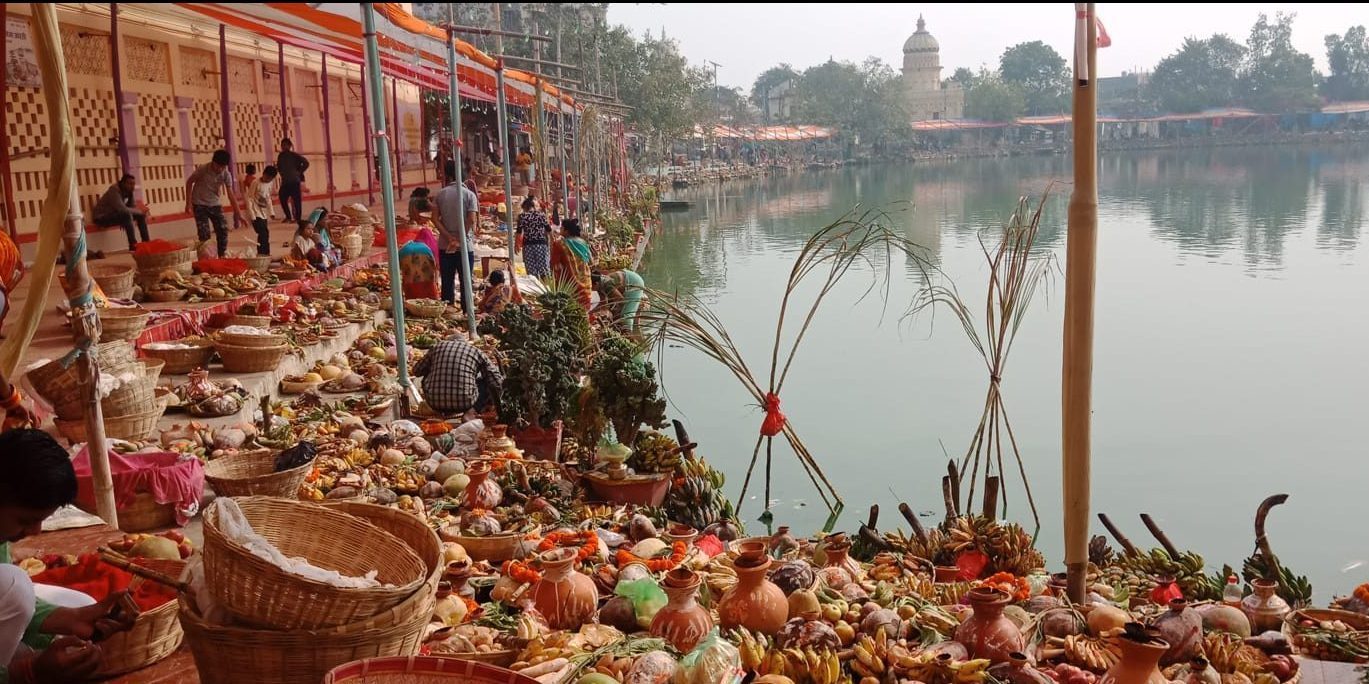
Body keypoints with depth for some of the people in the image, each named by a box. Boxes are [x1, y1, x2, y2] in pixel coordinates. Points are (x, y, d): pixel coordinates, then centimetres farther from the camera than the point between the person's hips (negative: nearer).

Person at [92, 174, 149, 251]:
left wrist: (141, 211, -17)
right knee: (127, 215, -32)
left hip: (115, 214, 9)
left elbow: (132, 207, 4)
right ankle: (133, 245, -31)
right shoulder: (114, 191, -26)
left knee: (141, 215, 1)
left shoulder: (128, 191, -1)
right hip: (101, 218, -9)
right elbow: (122, 209, -35)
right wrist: (139, 211, -24)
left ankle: (146, 242, 1)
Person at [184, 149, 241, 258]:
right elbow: (189, 182, -7)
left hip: (215, 204, 4)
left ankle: (222, 256, 11)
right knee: (204, 234, -9)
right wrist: (188, 203, -9)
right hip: (200, 204, -3)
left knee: (223, 230, -2)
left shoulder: (226, 174, -13)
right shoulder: (203, 170, -21)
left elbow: (231, 195, -12)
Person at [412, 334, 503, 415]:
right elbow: (497, 382, 8)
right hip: (464, 404, -2)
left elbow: (416, 371, 24)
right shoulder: (476, 352, 9)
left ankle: (443, 412, 16)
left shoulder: (437, 347, 13)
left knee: (428, 376, 33)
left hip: (434, 403, 3)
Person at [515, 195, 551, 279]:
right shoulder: (542, 215, 3)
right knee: (544, 271, 3)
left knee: (531, 273, 2)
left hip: (528, 246, -1)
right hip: (542, 244, 1)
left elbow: (519, 233, -2)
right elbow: (549, 231, 1)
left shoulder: (522, 216, 0)